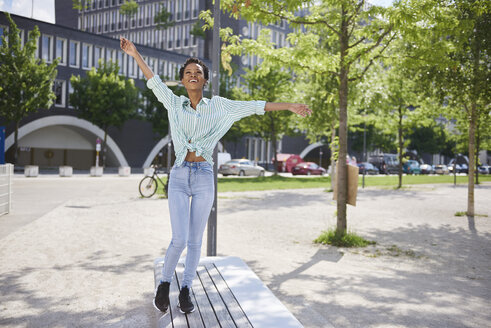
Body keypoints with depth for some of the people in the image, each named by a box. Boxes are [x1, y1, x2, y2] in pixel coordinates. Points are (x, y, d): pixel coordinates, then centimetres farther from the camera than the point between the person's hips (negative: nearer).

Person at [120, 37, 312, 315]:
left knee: (195, 240, 6)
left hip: (204, 178, 0)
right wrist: (136, 54, 13)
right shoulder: (175, 104, 7)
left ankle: (186, 290, 23)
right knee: (179, 239, -8)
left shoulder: (218, 106, 4)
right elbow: (155, 82, 13)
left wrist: (290, 106, -2)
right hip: (179, 177, 0)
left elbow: (254, 106, 1)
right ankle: (165, 283, 18)